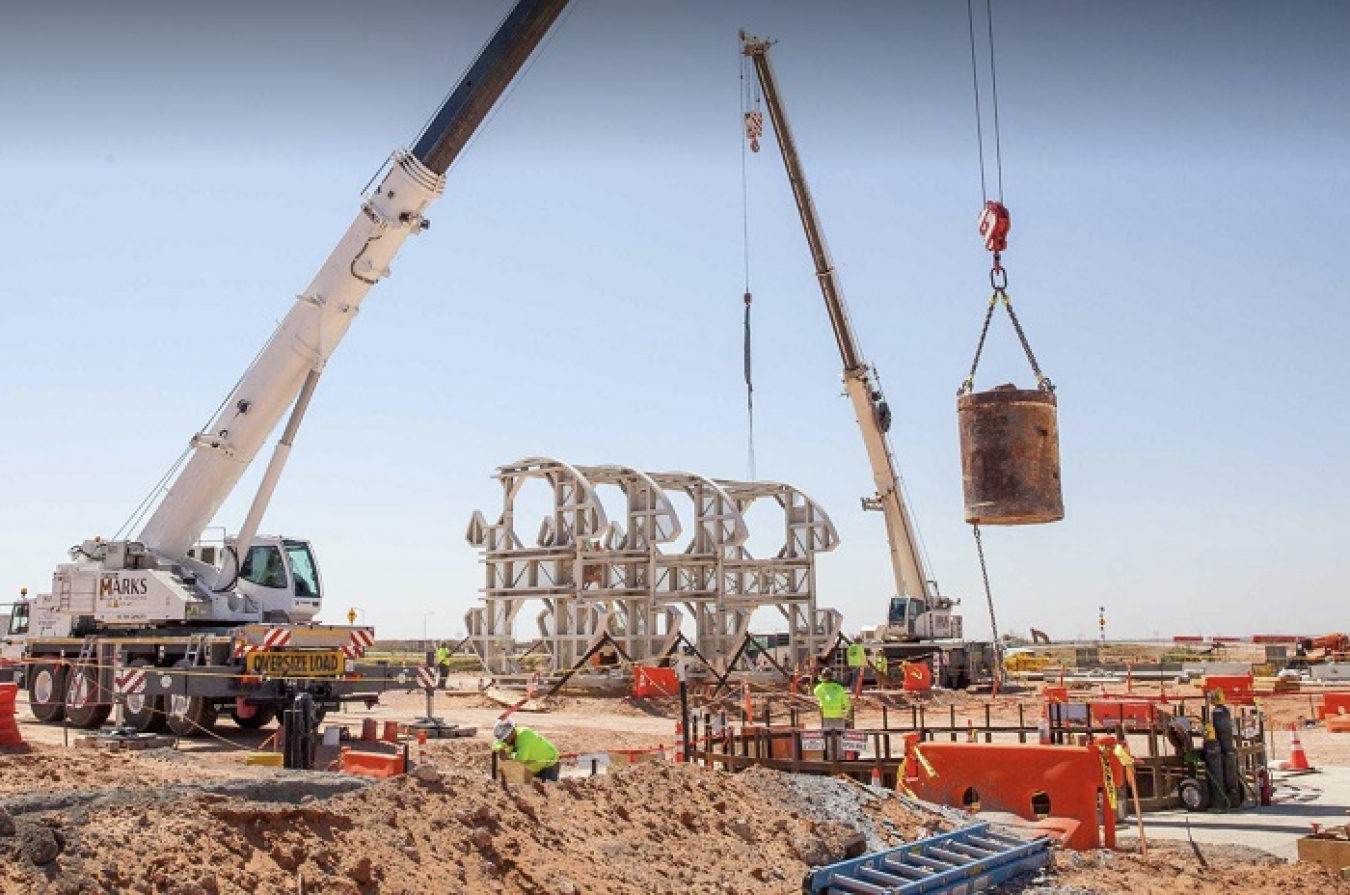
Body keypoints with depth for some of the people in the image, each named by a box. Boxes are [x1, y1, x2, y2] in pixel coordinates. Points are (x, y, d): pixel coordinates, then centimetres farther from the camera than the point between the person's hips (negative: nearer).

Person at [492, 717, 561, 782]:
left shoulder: (524, 734, -33)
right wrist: (500, 749, -19)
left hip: (549, 766, -8)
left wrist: (509, 755, -23)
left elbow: (521, 757, -42)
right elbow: (496, 745, 4)